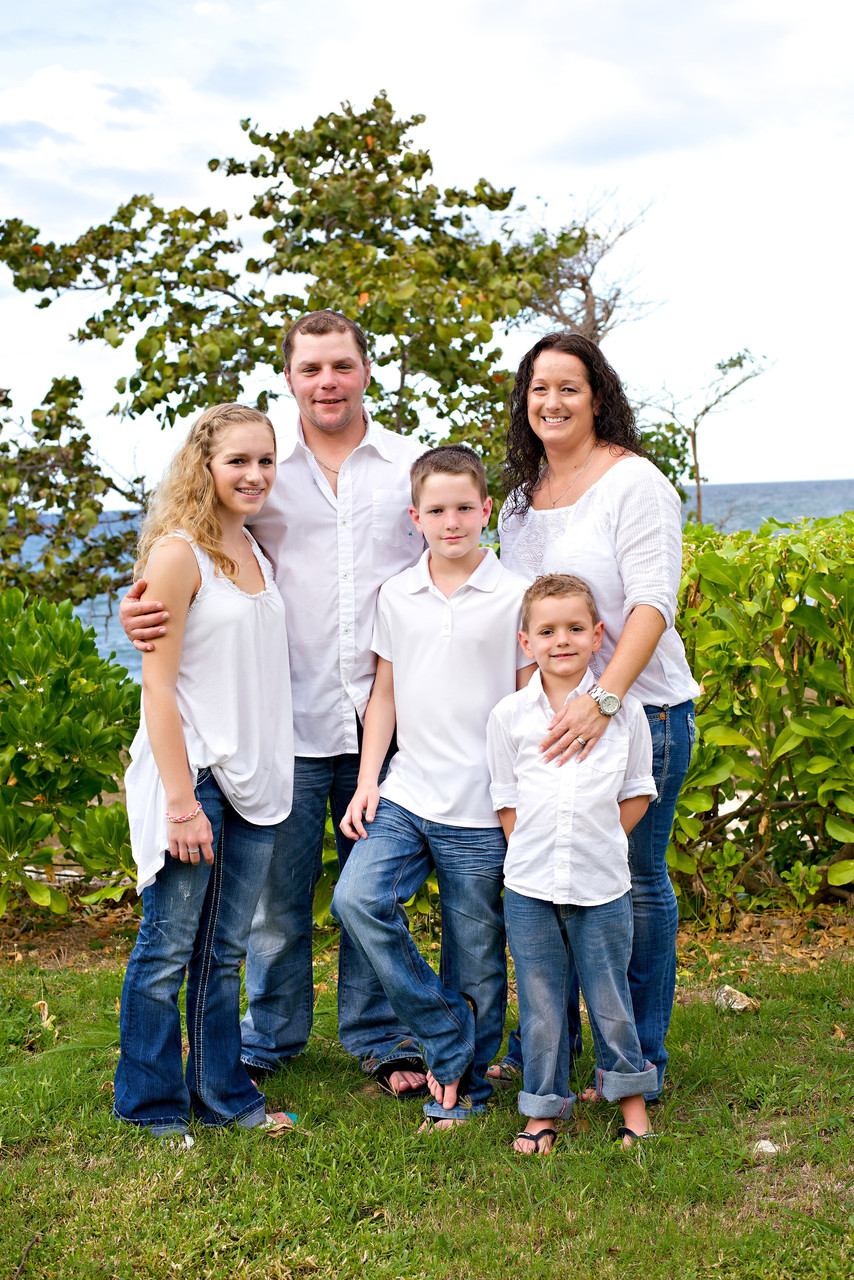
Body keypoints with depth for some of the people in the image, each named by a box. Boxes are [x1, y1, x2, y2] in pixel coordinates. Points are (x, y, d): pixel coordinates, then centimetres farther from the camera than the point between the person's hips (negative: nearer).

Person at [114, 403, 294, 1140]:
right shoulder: (178, 553, -10)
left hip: (255, 779, 6)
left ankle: (223, 1093, 27)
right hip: (192, 775, -6)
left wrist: (272, 773, 11)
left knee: (224, 951, 15)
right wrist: (183, 803, -16)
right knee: (169, 948, 5)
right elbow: (158, 685, -13)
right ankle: (151, 1104, 20)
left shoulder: (260, 555, 12)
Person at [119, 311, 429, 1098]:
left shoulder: (411, 465, 7)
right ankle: (269, 1038, 27)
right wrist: (142, 611, -15)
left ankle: (379, 1038, 27)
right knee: (279, 888, 8)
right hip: (288, 716, -1)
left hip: (384, 714, 1)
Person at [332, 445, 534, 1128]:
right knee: (357, 899, -17)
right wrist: (367, 780, 5)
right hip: (405, 795, 3)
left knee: (475, 960, 4)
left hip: (481, 812, -3)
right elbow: (385, 695, 14)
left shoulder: (515, 598, -3)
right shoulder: (397, 596, 7)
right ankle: (448, 1040, 1)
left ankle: (466, 1083, 26)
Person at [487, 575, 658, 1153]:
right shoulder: (510, 715, 0)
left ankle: (631, 1096, 31)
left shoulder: (624, 709, -2)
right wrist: (532, 852, -2)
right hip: (529, 887, 1)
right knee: (540, 1002, 9)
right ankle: (544, 1110, 25)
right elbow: (507, 799, 7)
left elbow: (636, 793, 5)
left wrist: (597, 844, -3)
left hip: (603, 886, -1)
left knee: (610, 998, 9)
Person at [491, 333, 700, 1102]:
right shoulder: (522, 495, 13)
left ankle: (641, 1065, 17)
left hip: (637, 710, -6)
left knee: (635, 883, 3)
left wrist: (602, 700, -30)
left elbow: (652, 605, -18)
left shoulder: (634, 483, -8)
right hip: (546, 716, 6)